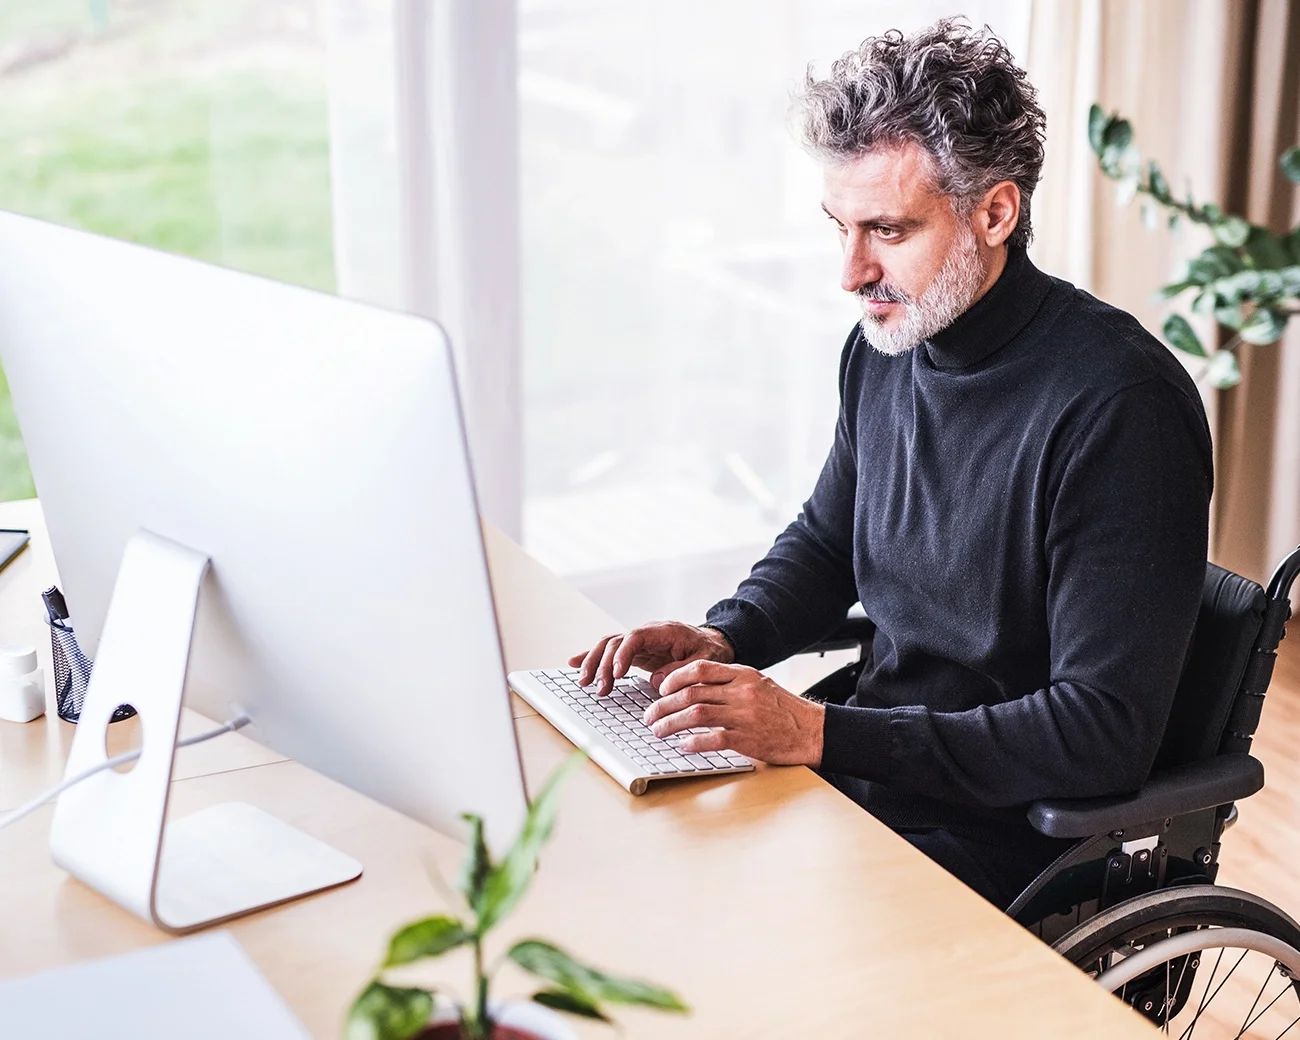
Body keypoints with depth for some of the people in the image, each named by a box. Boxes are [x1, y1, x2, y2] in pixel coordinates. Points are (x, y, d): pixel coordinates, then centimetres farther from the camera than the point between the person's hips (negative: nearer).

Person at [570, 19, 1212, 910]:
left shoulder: (1119, 403, -21)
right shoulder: (886, 347, 3)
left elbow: (1105, 732, -24)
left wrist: (822, 734, -27)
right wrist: (724, 639, -1)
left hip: (994, 833, -7)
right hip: (859, 764, 7)